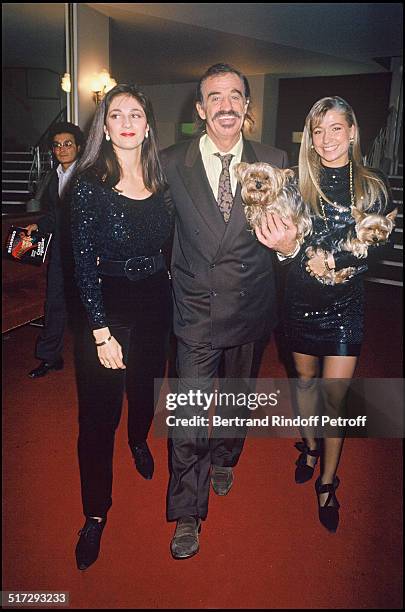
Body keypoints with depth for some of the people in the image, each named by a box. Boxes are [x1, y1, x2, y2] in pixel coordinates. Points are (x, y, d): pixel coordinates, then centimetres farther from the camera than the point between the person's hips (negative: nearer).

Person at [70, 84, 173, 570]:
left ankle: (139, 440, 57)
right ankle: (96, 511, 23)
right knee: (98, 412, 4)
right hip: (107, 305, -4)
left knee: (146, 384, 23)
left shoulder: (160, 179, 2)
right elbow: (83, 263, -13)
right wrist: (101, 331, -16)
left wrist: (170, 292, 2)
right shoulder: (90, 183, -11)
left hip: (156, 301, 4)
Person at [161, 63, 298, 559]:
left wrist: (289, 244, -23)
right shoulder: (171, 163, -6)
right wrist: (171, 274, -8)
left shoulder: (274, 163, -3)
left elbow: (290, 228, -1)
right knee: (189, 416, 0)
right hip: (197, 310, -2)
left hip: (251, 308, 3)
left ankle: (224, 460, 52)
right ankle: (188, 514, 22)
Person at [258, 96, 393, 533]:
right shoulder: (298, 182, 0)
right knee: (305, 378, 17)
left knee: (334, 395, -1)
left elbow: (378, 250, -5)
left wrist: (333, 260, -17)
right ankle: (310, 446, 43)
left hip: (345, 304, -1)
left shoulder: (373, 188, -2)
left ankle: (328, 482, 18)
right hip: (300, 300, 2)